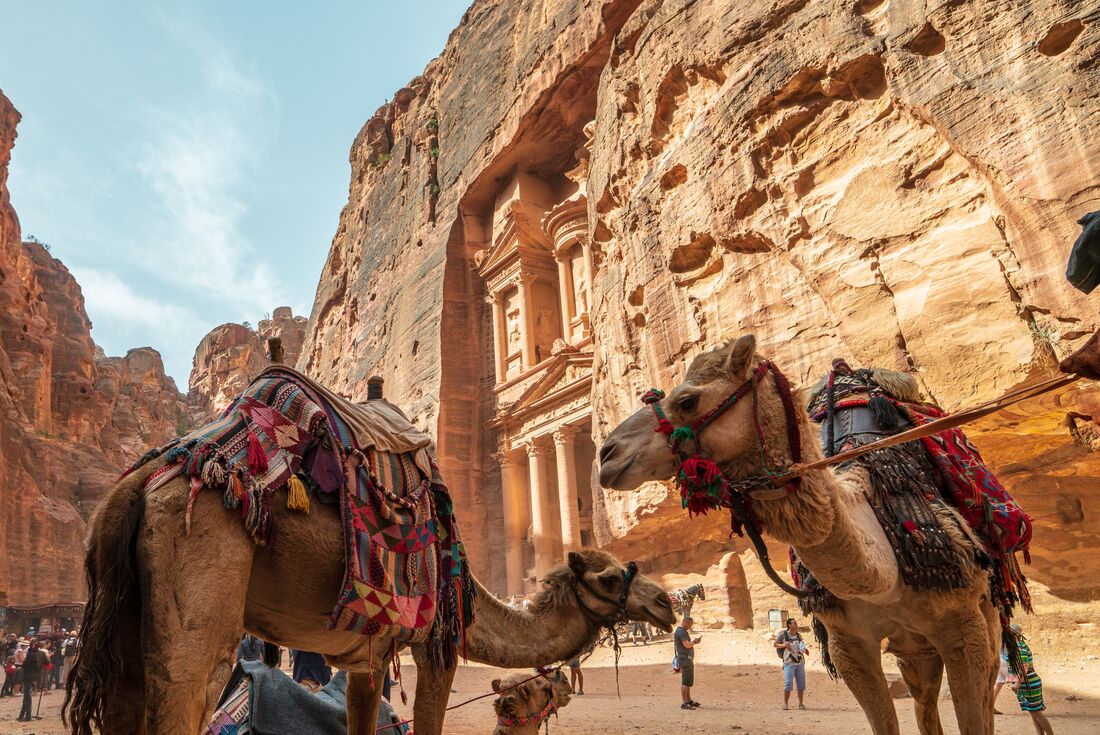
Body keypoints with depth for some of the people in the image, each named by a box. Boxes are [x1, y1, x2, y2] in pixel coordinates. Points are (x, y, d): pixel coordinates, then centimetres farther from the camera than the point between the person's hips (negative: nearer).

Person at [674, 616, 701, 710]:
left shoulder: (683, 631, 18)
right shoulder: (680, 631, -15)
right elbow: (687, 645, -21)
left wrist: (694, 641, 6)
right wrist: (695, 641, -4)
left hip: (688, 659, 11)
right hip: (684, 659, -11)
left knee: (689, 681, 17)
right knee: (685, 681, -10)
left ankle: (689, 700, 25)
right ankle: (684, 703, -8)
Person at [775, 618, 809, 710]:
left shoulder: (799, 635, 10)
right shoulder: (783, 634, -4)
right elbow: (775, 644, 2)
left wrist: (805, 650, 1)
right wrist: (783, 645, -17)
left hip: (800, 662, 5)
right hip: (789, 662, -5)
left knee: (801, 684, 6)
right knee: (788, 683, -8)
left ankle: (800, 704, 19)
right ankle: (785, 703, 5)